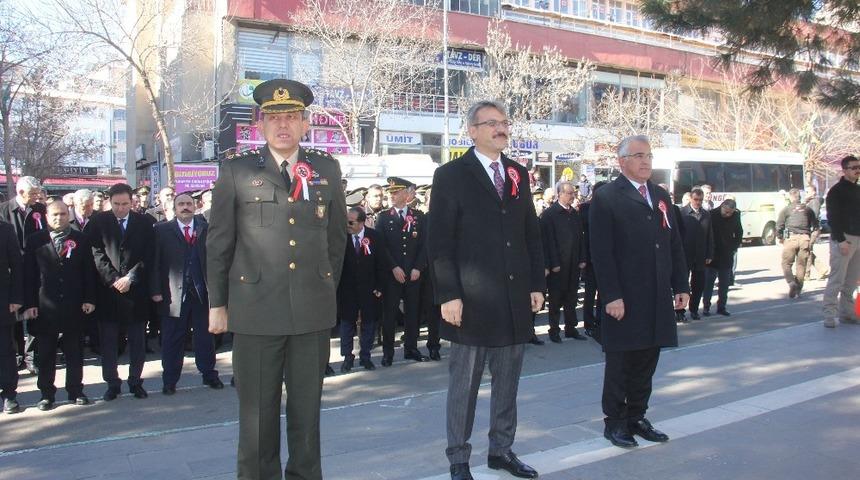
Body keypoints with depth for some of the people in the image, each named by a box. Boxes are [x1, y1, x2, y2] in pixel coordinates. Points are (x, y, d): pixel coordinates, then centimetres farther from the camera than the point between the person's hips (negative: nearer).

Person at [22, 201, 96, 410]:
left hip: (75, 306, 1)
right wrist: (29, 303, -5)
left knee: (75, 352, 9)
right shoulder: (35, 240, 3)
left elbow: (89, 270, 3)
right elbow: (28, 274, 1)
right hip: (44, 306, 0)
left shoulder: (81, 239, 4)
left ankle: (76, 391, 19)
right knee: (45, 354, 7)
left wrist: (89, 299, -3)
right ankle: (47, 394, 17)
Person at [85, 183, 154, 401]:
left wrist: (130, 278, -10)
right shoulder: (98, 223, 4)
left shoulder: (143, 223, 5)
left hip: (136, 290, 0)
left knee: (137, 340, 6)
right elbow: (97, 254, -3)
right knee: (108, 340, 4)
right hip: (107, 290, 0)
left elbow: (148, 256, 0)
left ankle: (135, 381, 17)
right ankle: (112, 382, 16)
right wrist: (113, 279, -12)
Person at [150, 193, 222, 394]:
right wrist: (156, 291, -9)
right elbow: (155, 262, -2)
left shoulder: (205, 229, 8)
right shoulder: (162, 230, 4)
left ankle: (209, 375, 20)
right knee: (172, 338, 6)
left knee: (205, 336, 8)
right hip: (174, 293, -1)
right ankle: (169, 381, 17)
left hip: (202, 292, 1)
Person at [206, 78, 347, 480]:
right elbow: (218, 243, 4)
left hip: (313, 310, 2)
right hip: (255, 309, -2)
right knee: (257, 412, 8)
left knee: (307, 409, 12)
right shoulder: (236, 171, 2)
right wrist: (217, 304, 4)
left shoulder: (327, 169, 8)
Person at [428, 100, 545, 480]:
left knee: (508, 381, 14)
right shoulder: (451, 175, -4)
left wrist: (537, 284, 7)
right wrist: (448, 295, -14)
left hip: (515, 297, 5)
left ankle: (501, 450, 30)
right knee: (464, 383, 6)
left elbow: (532, 234, 14)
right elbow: (439, 241, -9)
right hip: (472, 299, -5)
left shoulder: (519, 174, 12)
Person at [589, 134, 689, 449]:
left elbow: (675, 245, 16)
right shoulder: (606, 198, -6)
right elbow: (601, 252, -12)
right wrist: (611, 296, -17)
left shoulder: (661, 196, 15)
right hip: (624, 300, -6)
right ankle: (614, 422, 18)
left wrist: (681, 286, 10)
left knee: (646, 362, 13)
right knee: (620, 363, 5)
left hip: (657, 298, 6)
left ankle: (636, 417, 26)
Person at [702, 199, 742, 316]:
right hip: (712, 256, -3)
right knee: (708, 282, 2)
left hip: (727, 257, 4)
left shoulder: (735, 216, -1)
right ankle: (706, 307, 8)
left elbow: (739, 233, 15)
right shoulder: (711, 215, -12)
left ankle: (721, 307, 15)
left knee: (725, 284, 7)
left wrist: (735, 246, 6)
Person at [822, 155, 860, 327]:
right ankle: (829, 314, -6)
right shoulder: (837, 191, -6)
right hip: (843, 239, -7)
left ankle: (846, 312, 16)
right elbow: (832, 218, -13)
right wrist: (841, 240, -20)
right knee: (837, 278, -9)